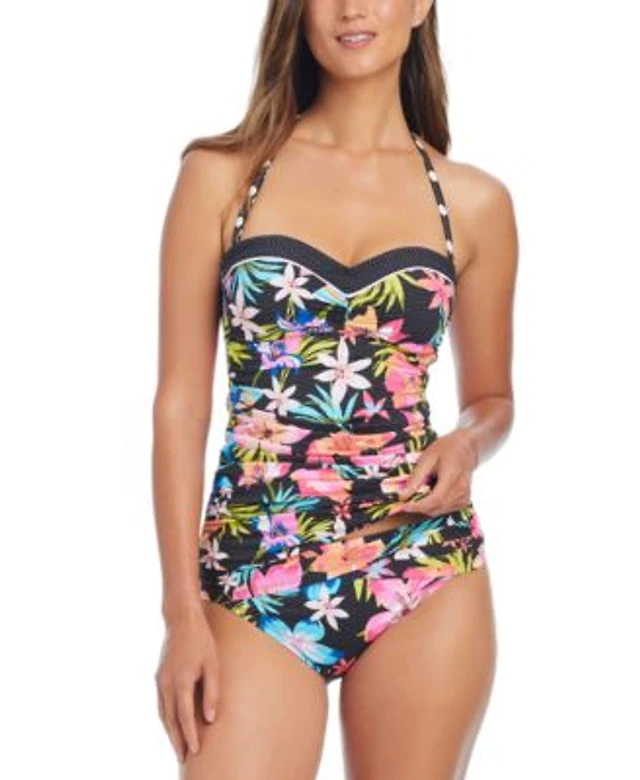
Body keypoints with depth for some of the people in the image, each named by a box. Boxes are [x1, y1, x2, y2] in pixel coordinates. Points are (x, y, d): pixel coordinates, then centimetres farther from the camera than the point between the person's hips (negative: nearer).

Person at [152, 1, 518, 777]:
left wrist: (466, 445, -6)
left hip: (424, 567, 2)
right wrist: (181, 608, -5)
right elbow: (180, 401, 0)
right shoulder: (223, 174, 1)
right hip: (254, 575, -1)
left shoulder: (474, 202, 5)